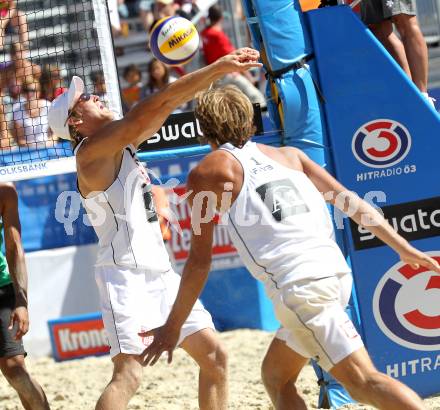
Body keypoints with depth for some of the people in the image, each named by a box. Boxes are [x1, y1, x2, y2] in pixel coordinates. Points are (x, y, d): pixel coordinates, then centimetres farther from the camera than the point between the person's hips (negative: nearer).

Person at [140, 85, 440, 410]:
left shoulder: (207, 172, 6)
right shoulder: (289, 155, 20)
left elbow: (200, 261, 5)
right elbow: (349, 201, 14)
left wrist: (173, 327, 12)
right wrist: (404, 248, 18)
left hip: (300, 288, -7)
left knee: (364, 382, -10)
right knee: (275, 377, 20)